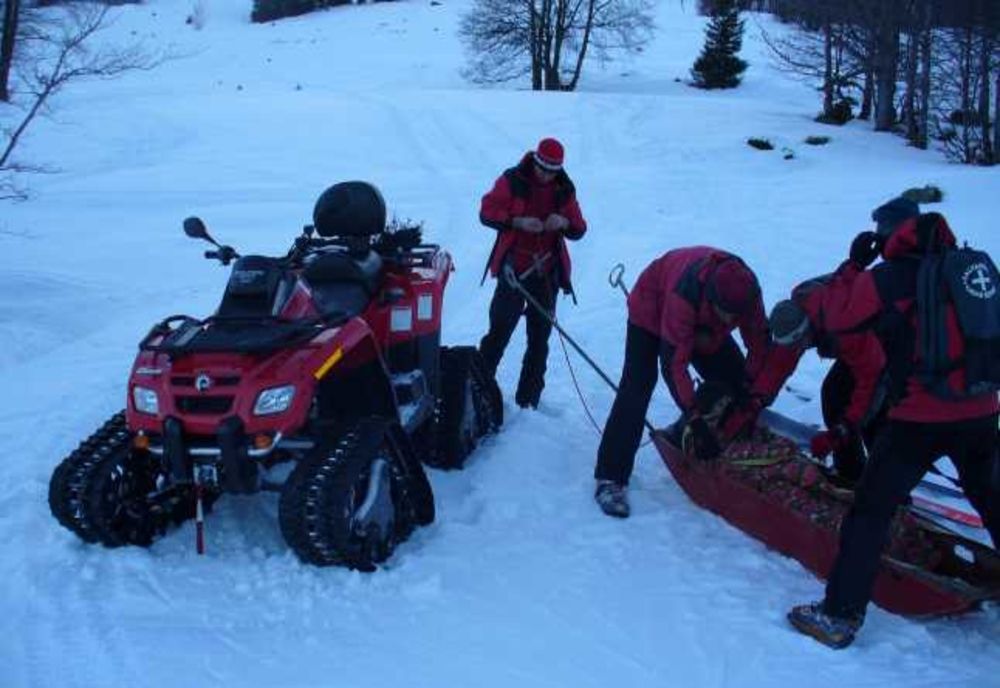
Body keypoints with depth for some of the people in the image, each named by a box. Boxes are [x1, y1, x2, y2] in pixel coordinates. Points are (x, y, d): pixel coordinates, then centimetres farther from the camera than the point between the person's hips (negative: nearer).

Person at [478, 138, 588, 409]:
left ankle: (528, 399, 16)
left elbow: (579, 229, 9)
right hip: (513, 269, -4)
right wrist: (518, 221, -19)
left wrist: (565, 223, -14)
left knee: (539, 338, 7)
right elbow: (487, 212, -5)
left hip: (547, 272, 4)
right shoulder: (512, 181, -3)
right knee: (500, 330, -6)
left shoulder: (565, 189, 7)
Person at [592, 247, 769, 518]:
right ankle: (609, 478, -21)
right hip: (652, 311, -6)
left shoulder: (747, 293, -30)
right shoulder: (684, 294, -45)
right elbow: (674, 363, -42)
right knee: (637, 388, -20)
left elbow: (759, 344, -15)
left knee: (734, 380, -1)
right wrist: (695, 419, -43)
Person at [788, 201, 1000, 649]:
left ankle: (840, 616, 2)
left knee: (871, 511, 2)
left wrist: (851, 268, 9)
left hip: (921, 418, -6)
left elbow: (837, 319, 0)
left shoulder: (888, 277, -10)